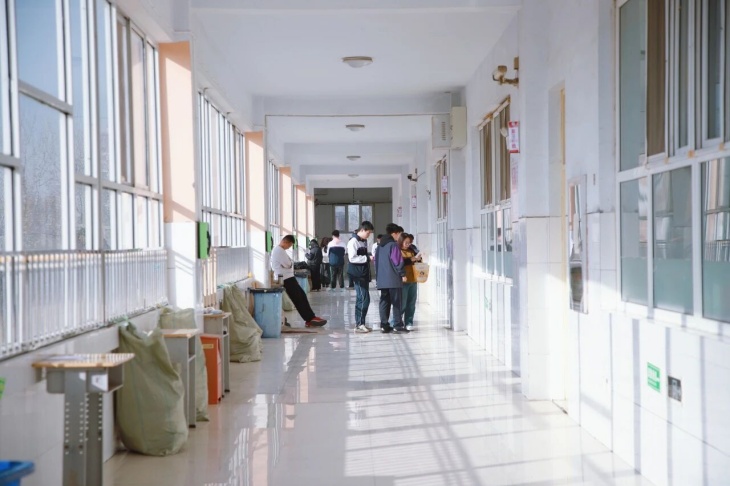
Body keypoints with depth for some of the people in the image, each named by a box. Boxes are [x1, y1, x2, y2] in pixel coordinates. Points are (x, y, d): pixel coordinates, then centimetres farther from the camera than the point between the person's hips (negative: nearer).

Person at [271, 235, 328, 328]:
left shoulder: (278, 249, 17)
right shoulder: (279, 250, -17)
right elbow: (287, 264, -18)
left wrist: (290, 263, 2)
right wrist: (291, 263, 2)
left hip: (287, 277, 11)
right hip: (286, 278, -11)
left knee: (301, 296, 8)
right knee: (299, 298, -8)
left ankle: (310, 318, 8)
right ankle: (310, 319, -6)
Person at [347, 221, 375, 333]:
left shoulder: (364, 241, 15)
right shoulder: (353, 241, -12)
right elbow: (352, 258, -20)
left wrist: (370, 257, 8)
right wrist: (367, 258, -19)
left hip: (364, 274, 9)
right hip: (357, 274, -9)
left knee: (361, 299, 12)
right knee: (364, 299, -10)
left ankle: (360, 323, 18)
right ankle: (359, 324, -4)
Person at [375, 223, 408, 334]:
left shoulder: (380, 246, 15)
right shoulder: (393, 245, -10)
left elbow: (376, 261, 20)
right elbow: (398, 261, -14)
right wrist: (402, 274, -7)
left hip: (382, 279, 8)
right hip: (393, 279, -8)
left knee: (384, 302, 8)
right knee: (396, 302, -3)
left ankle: (384, 325, 7)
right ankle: (398, 326, -3)